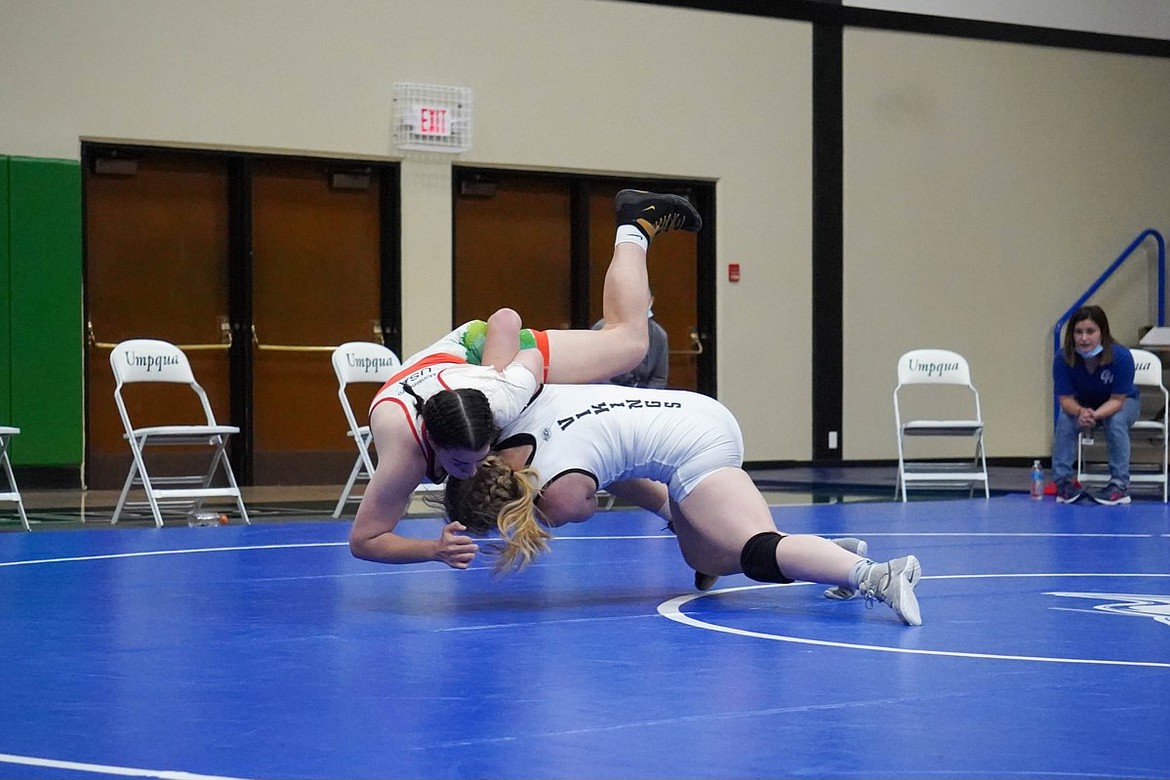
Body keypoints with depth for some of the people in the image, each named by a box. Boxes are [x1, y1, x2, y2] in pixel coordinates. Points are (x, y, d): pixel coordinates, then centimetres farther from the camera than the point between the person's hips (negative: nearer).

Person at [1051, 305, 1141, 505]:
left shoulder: (1121, 356, -33)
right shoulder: (1063, 358, -27)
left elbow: (1117, 400, -28)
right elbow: (1065, 399, -21)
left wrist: (1095, 415, -48)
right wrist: (1080, 412, -46)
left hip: (1123, 402, -2)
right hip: (1080, 404, 2)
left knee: (1116, 421, -34)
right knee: (1065, 419, -28)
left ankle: (1120, 485, -25)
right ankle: (1063, 481, -19)